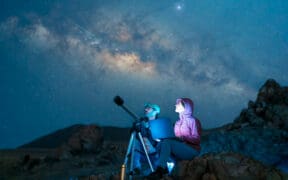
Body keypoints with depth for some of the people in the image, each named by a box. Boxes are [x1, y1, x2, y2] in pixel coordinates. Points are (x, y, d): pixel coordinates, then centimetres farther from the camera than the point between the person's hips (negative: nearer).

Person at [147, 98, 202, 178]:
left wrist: (184, 138, -25)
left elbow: (197, 139, -10)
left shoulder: (193, 120, -4)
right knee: (162, 142, -20)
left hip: (192, 151, -7)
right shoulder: (178, 122, 18)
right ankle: (163, 168, -30)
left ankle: (160, 170, -37)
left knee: (167, 142, -29)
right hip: (179, 149, 7)